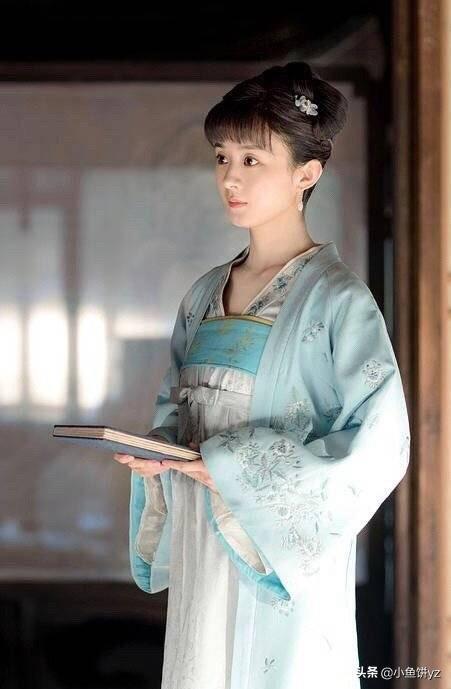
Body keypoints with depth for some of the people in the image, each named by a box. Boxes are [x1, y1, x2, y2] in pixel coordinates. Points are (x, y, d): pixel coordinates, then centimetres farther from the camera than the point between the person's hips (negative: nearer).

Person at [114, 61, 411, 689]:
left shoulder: (336, 297, -10)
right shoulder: (204, 296, 11)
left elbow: (379, 447, -16)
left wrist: (235, 464, -17)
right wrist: (159, 453, -3)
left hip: (286, 562, -6)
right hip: (201, 553, 6)